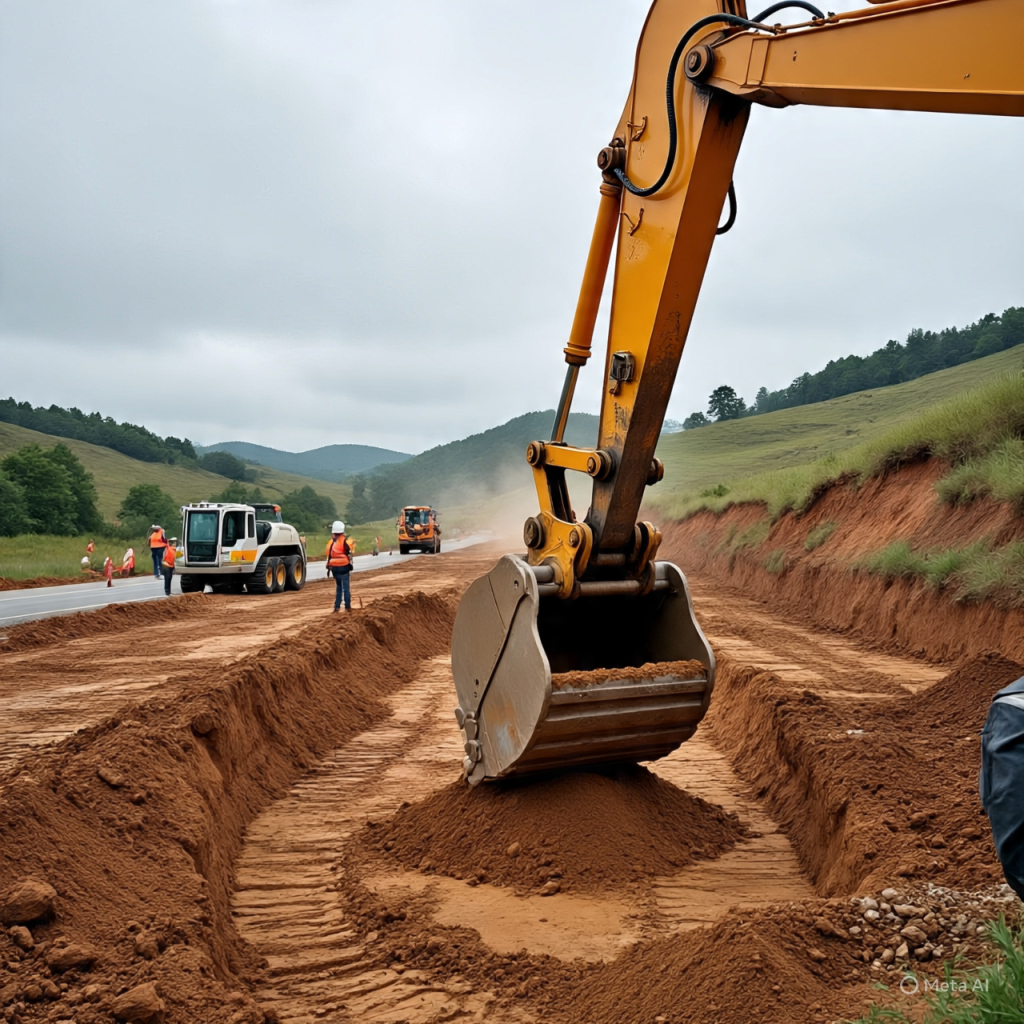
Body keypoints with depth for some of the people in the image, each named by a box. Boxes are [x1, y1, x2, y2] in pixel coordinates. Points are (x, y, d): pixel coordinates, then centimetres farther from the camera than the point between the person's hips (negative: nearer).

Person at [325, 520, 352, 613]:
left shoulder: (331, 541, 0)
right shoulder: (345, 541, -5)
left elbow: (329, 555, 2)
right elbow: (349, 555, -5)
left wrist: (328, 568, 8)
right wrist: (350, 567, -1)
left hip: (334, 567, 3)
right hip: (343, 567, -3)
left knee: (338, 586, 14)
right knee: (346, 587, 2)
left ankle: (337, 606, 14)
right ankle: (347, 606, 3)